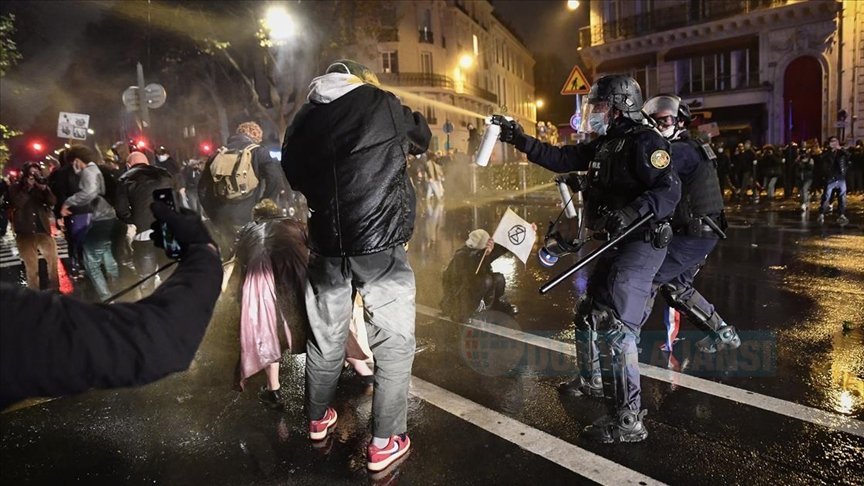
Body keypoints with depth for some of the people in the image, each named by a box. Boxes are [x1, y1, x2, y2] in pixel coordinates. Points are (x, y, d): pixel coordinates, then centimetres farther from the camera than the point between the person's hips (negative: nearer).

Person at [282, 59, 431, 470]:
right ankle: (383, 444, 11)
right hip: (378, 238, -4)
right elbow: (422, 138, 18)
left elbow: (293, 174, 21)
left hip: (326, 241, 5)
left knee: (326, 336, 19)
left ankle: (318, 420, 36)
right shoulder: (379, 102, 3)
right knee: (394, 342, 5)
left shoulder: (303, 120, 11)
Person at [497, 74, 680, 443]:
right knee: (588, 313, 19)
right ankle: (593, 383, 39)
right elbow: (561, 159, 17)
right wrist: (519, 139, 13)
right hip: (617, 244, 10)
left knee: (612, 323, -16)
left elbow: (670, 189, -23)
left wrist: (632, 212, -37)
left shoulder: (643, 142, -13)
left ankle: (628, 420, -8)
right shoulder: (603, 145, 14)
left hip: (642, 244, -10)